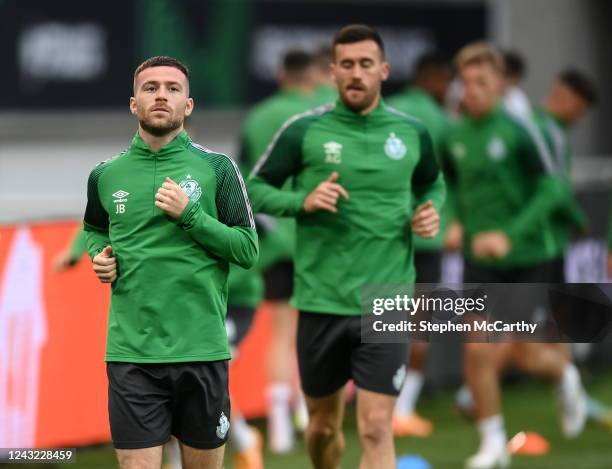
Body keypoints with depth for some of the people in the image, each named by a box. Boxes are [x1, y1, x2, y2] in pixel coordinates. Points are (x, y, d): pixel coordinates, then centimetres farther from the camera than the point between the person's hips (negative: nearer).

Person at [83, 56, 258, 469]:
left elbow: (248, 250, -2)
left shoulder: (217, 168, 0)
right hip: (132, 353, 1)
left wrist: (190, 214, -13)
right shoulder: (106, 175, 8)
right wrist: (99, 254, 5)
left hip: (202, 349, -1)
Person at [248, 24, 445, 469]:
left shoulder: (411, 132, 3)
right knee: (324, 426, 13)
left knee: (376, 429, -10)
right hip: (321, 302, 0)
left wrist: (431, 212, 0)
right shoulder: (304, 130, -3)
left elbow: (433, 183, 21)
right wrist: (303, 201, -15)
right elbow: (256, 188, 3)